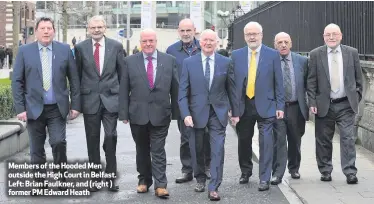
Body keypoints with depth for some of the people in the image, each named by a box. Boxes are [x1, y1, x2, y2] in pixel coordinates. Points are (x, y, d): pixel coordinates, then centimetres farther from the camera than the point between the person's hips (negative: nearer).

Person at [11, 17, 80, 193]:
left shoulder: (64, 50, 3)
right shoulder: (24, 51, 1)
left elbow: (74, 79, 5)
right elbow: (17, 81, 1)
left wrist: (75, 104, 0)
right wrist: (20, 108, -5)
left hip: (57, 108, -1)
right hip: (34, 108, 1)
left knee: (58, 142, -13)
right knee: (37, 149, 6)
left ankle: (62, 179, 8)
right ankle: (40, 184, 19)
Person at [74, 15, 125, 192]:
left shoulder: (116, 46, 3)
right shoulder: (80, 48, 3)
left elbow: (121, 73, 7)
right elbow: (77, 75, 8)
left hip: (111, 99, 0)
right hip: (90, 99, 1)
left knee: (111, 137, -3)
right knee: (92, 140, 6)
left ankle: (111, 177, 8)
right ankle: (95, 178, 16)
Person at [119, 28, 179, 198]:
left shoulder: (169, 60, 1)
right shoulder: (130, 61, 1)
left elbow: (175, 88, 3)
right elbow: (124, 90, 1)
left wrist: (175, 112, 1)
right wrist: (124, 113, -4)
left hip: (160, 114, -1)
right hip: (137, 114, 1)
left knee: (158, 151, 0)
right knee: (142, 150, 14)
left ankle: (160, 185, 3)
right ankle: (144, 180, 28)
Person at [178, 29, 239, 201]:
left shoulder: (226, 62, 1)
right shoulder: (189, 63, -1)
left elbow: (231, 89, 7)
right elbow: (183, 91, -3)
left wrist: (235, 112, 8)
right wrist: (185, 114, -12)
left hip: (218, 112, 0)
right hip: (196, 112, 1)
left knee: (217, 150, -5)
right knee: (197, 150, 12)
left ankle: (213, 188, 0)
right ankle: (200, 179, 33)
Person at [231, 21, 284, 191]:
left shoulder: (273, 54, 0)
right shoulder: (236, 55, 5)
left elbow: (278, 82, 1)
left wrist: (280, 106, -3)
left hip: (265, 105, -2)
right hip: (243, 105, 2)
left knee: (266, 142, -5)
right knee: (244, 141, 12)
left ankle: (264, 179, 2)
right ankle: (245, 172, 32)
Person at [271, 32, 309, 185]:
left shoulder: (302, 61, 4)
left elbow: (307, 84, 8)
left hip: (296, 107, 3)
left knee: (295, 140, 14)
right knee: (279, 141, -5)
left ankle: (294, 169, 33)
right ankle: (277, 173, -1)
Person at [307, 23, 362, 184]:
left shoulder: (352, 53, 4)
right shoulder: (316, 54, 1)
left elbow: (358, 78, 10)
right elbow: (311, 81, 0)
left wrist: (357, 98, 5)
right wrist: (312, 102, -5)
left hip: (346, 105, 0)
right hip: (324, 105, 0)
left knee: (348, 139, -4)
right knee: (323, 140, 7)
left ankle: (350, 173, 0)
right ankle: (325, 171, 19)